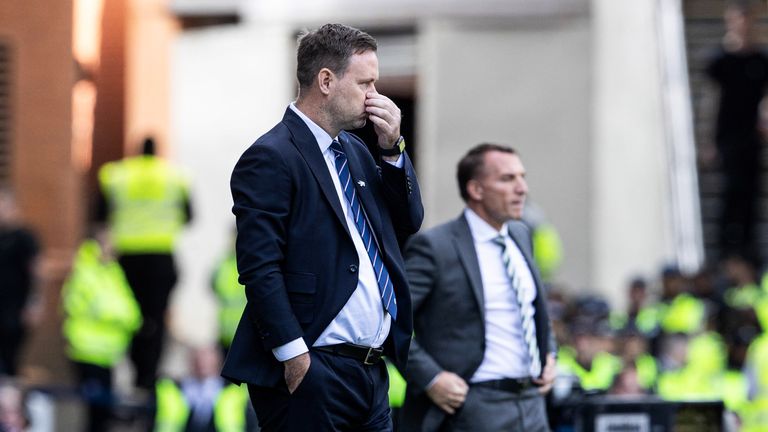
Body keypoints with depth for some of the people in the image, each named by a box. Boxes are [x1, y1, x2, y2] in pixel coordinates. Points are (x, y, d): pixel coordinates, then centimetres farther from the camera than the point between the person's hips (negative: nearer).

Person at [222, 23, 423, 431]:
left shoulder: (355, 151, 17)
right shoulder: (270, 158, -10)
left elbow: (407, 225, 18)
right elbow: (259, 270, -16)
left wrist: (393, 149, 6)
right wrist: (295, 357, -20)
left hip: (371, 369, 8)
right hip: (313, 372, -8)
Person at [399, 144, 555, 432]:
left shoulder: (520, 236, 14)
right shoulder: (434, 247, -11)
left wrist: (548, 353, 16)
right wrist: (429, 378, -18)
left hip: (532, 405, 7)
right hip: (474, 407, -7)